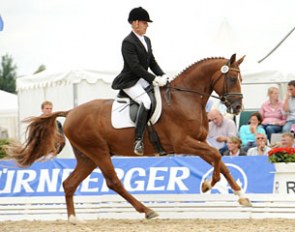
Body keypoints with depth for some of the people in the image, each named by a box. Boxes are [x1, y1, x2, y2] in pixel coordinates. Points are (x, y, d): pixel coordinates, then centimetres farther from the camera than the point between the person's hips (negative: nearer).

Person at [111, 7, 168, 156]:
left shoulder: (146, 40, 15)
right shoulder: (128, 42, -13)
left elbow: (152, 62, 16)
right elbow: (135, 67, -20)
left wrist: (162, 76, -2)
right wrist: (153, 79, -23)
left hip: (143, 80, 10)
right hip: (130, 82, -10)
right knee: (146, 102, -32)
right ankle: (138, 141, -37)